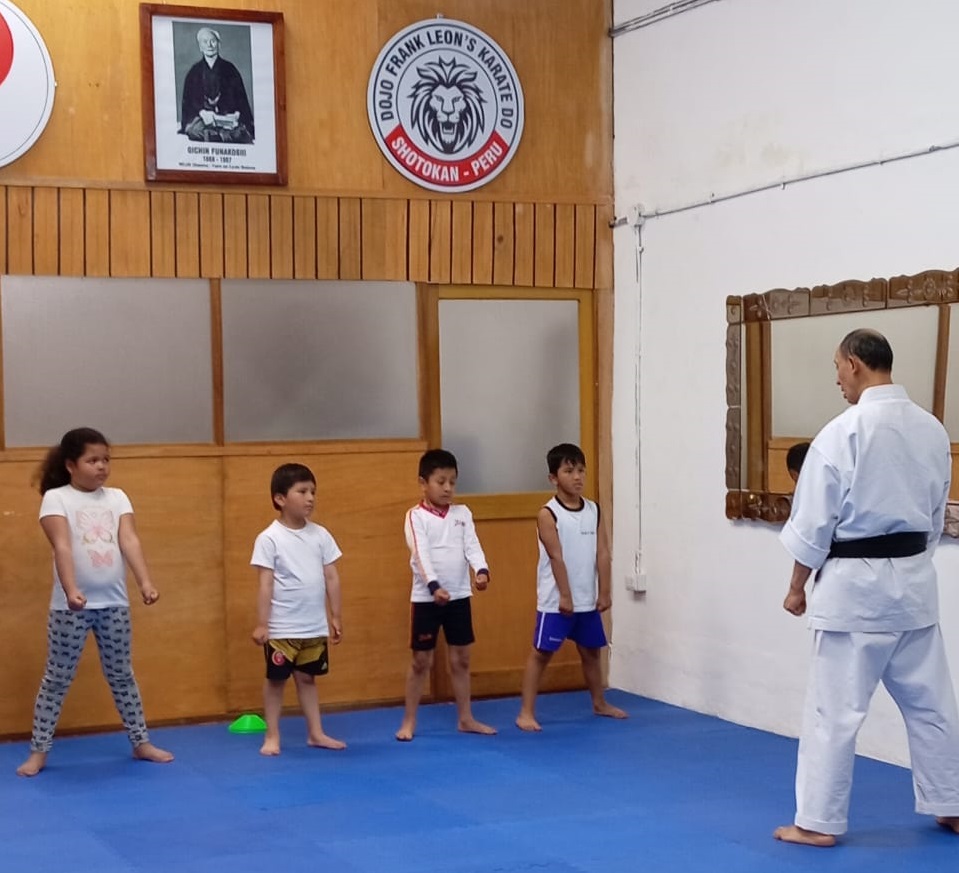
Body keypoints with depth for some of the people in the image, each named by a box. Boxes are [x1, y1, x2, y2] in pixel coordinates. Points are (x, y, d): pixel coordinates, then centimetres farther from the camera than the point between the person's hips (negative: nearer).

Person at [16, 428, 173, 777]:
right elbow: (62, 546, -19)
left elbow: (129, 541, -6)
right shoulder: (56, 498, -7)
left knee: (121, 675, 14)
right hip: (72, 605, -4)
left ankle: (141, 742, 22)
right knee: (57, 678, 4)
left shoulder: (117, 497, 5)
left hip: (114, 603, 4)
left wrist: (145, 581, -21)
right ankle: (38, 751, 11)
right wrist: (71, 589, -32)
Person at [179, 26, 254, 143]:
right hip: (202, 119, 1)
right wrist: (201, 112, -10)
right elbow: (187, 101, 9)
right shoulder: (194, 72, 15)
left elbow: (241, 97, 9)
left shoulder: (229, 69, 13)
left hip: (228, 118, -1)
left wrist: (237, 114, -9)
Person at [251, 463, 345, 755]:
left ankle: (316, 733, 22)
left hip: (315, 626, 4)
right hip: (282, 628, -4)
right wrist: (261, 624, -12)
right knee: (276, 679, 6)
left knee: (307, 678, 15)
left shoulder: (321, 535, 3)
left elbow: (331, 578, 8)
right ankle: (272, 736, 15)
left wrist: (335, 617, 7)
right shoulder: (269, 538, -10)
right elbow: (265, 585, -11)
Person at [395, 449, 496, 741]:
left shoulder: (462, 513, 6)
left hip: (459, 595, 4)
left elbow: (472, 546, -4)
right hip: (426, 597, -4)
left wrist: (481, 570, -24)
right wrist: (434, 585, -31)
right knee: (421, 660, 3)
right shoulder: (416, 516, -7)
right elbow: (421, 554, -18)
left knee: (461, 659, 11)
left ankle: (465, 718, 20)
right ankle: (409, 721, 12)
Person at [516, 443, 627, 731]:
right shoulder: (548, 514, -11)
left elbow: (602, 553, 4)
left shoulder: (594, 510, 4)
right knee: (541, 653, -2)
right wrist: (565, 596, -17)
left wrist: (604, 592, 0)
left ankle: (600, 703, 36)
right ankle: (526, 712, 1)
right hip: (555, 601, -6)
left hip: (588, 600, 6)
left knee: (591, 651, 19)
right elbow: (556, 557, -15)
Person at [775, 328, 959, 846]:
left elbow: (815, 521, -12)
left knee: (834, 707, 1)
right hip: (914, 580, 7)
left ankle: (818, 821, 6)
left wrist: (797, 587, -1)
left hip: (855, 583, -7)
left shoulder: (845, 432, -16)